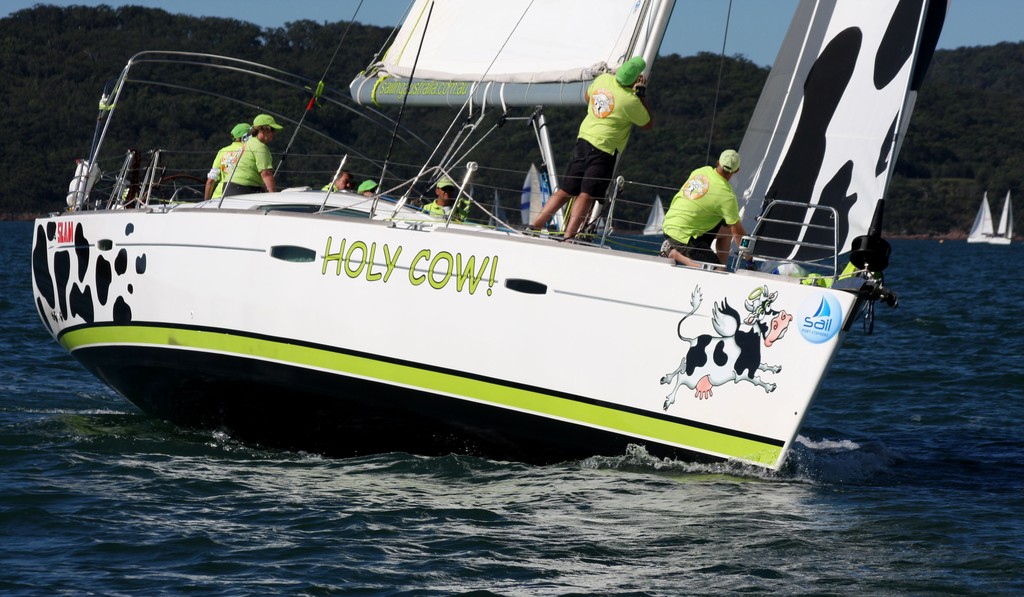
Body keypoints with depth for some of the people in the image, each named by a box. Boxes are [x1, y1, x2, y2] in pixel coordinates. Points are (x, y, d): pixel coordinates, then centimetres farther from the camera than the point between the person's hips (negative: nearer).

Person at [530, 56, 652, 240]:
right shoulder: (631, 101, -13)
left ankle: (534, 226, 7)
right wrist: (642, 94, 3)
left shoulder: (603, 79, 4)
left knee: (564, 191, 10)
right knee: (587, 195, -7)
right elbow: (648, 124, 4)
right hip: (605, 148, -6)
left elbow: (588, 97, 26)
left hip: (583, 139, 6)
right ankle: (568, 237, -16)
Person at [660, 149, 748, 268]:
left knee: (726, 228, 16)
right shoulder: (727, 195, -18)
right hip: (683, 235, -8)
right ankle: (674, 253, -6)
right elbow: (738, 233, -12)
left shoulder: (701, 171, 0)